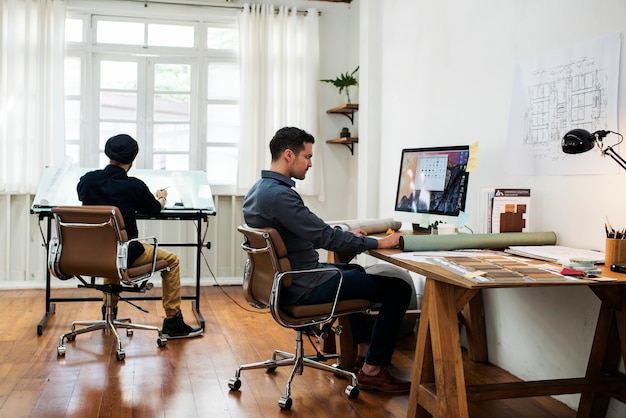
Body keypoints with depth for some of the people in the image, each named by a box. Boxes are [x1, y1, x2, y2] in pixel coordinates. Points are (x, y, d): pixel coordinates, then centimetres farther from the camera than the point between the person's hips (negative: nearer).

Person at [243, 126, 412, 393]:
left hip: (283, 278, 11)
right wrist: (378, 243, -16)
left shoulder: (257, 190, 7)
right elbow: (325, 238, -25)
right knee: (399, 289, -7)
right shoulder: (279, 195, -25)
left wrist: (346, 235, 12)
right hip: (303, 288, -11)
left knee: (354, 270, 35)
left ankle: (362, 349, 38)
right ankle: (371, 370, 3)